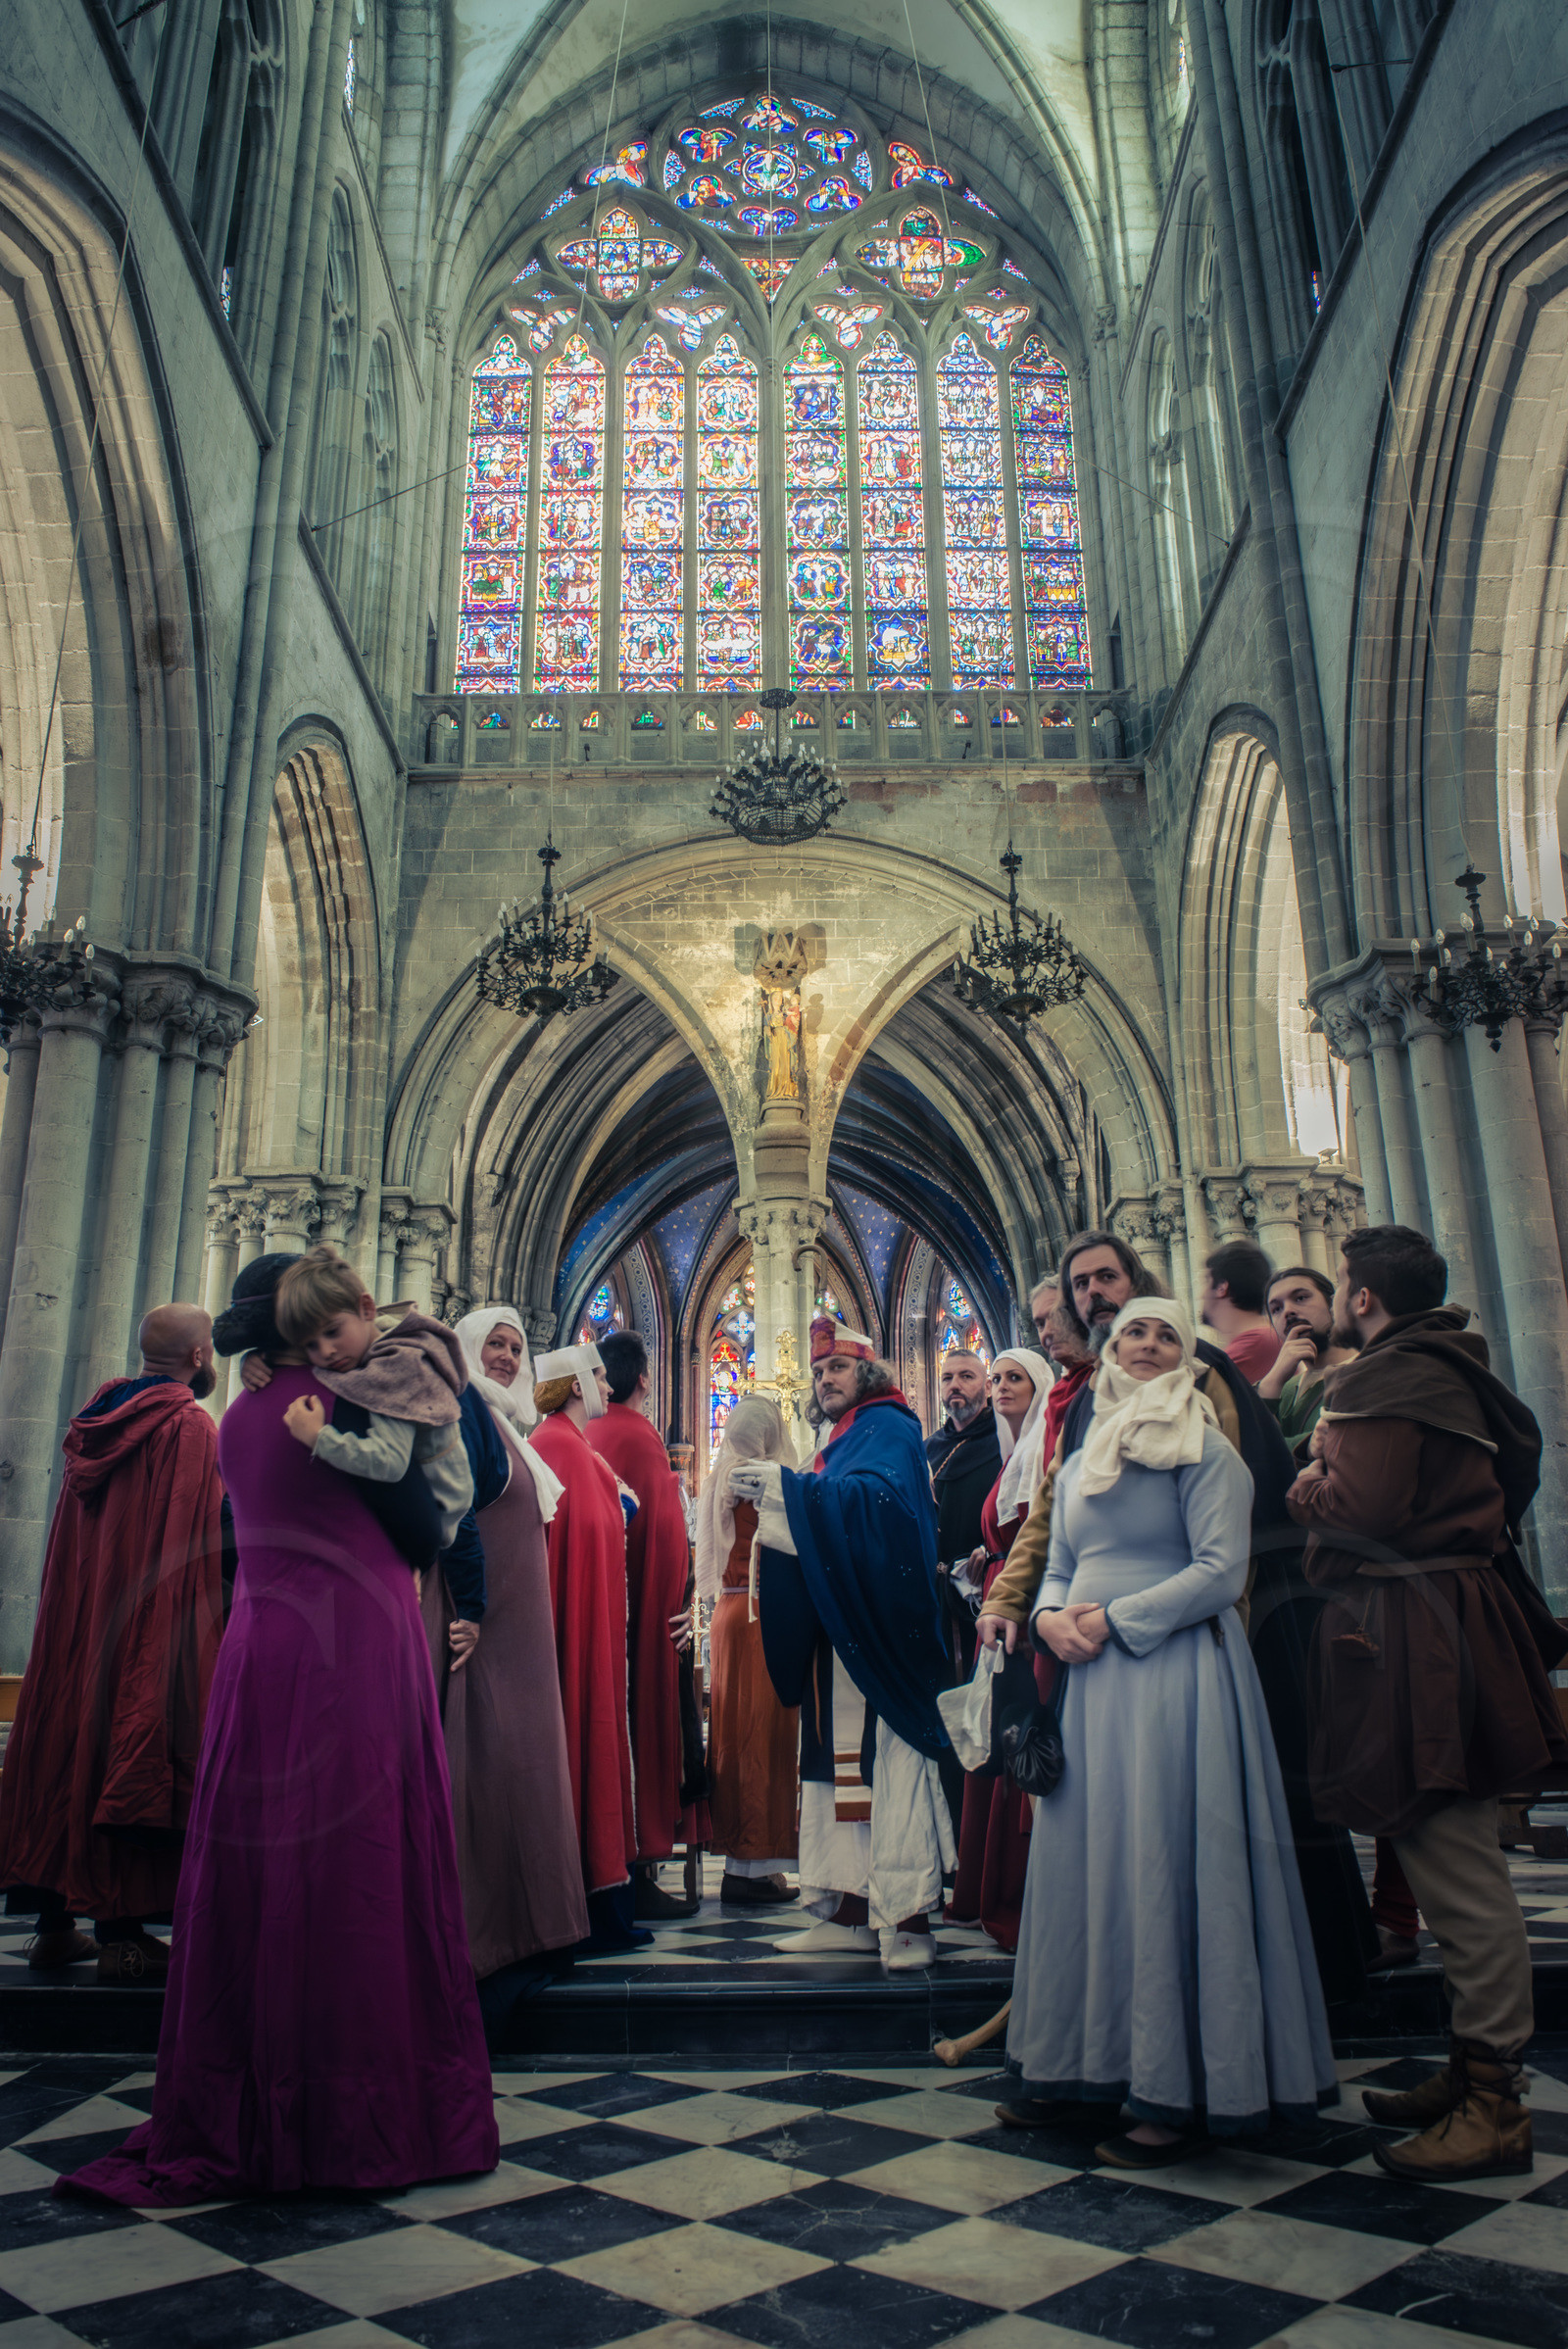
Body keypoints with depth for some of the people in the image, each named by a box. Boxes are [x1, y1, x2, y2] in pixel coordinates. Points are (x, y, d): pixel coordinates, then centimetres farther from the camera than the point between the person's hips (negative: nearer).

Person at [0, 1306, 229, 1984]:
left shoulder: (94, 1423, 10)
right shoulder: (190, 1428, -12)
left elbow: (65, 1550, 14)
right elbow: (196, 1546, -16)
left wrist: (80, 1614, 18)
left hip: (78, 1620, 7)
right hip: (155, 1623, -7)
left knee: (69, 1736, 11)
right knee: (133, 1741, -3)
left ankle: (55, 1924, 18)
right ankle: (121, 1932, 2)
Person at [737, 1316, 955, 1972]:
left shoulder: (888, 1427, -4)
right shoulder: (843, 1440, 23)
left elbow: (886, 1496, -23)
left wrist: (791, 1488, -29)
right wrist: (775, 1501, 6)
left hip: (876, 1624, -9)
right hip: (837, 1631, 9)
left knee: (885, 1758, -10)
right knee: (843, 1762, 7)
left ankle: (907, 1918, -8)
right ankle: (851, 1909, 10)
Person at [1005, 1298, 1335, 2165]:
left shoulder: (1204, 1450, -4)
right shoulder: (1080, 1463, 17)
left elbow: (1220, 1570, -12)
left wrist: (1115, 1618, -14)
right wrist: (1050, 1614, -2)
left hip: (1175, 1670, -6)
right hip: (1092, 1675, 6)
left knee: (1162, 1865, -3)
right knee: (1084, 1857, 9)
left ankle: (1178, 2093, 8)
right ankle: (1086, 2061, 23)